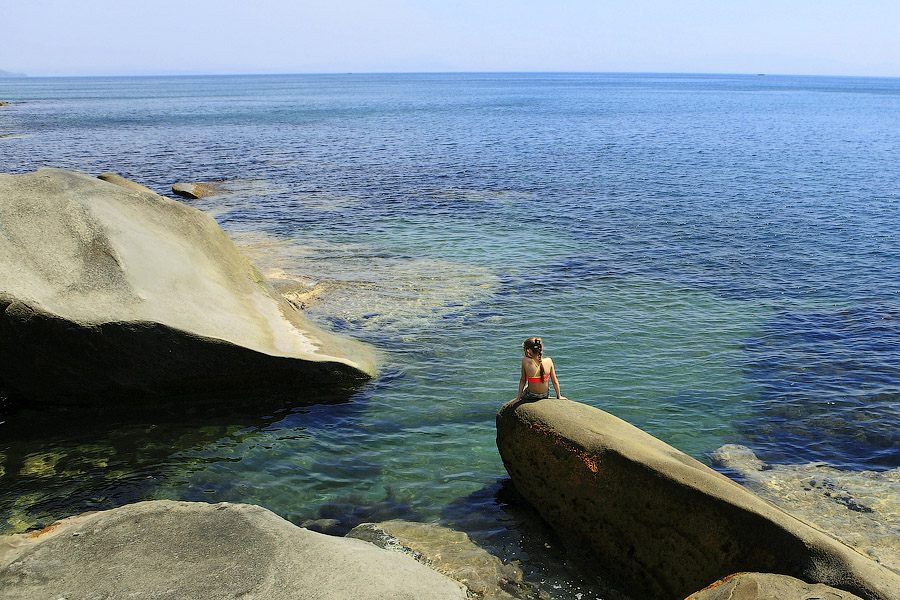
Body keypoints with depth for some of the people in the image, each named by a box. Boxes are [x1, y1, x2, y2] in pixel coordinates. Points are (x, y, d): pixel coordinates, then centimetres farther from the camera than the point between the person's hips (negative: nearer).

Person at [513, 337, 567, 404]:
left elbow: (523, 380, -14)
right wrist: (559, 396, 6)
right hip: (545, 395, 2)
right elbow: (555, 381, -8)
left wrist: (518, 398, -3)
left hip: (530, 396, -2)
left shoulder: (525, 361, -24)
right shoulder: (549, 361, -17)